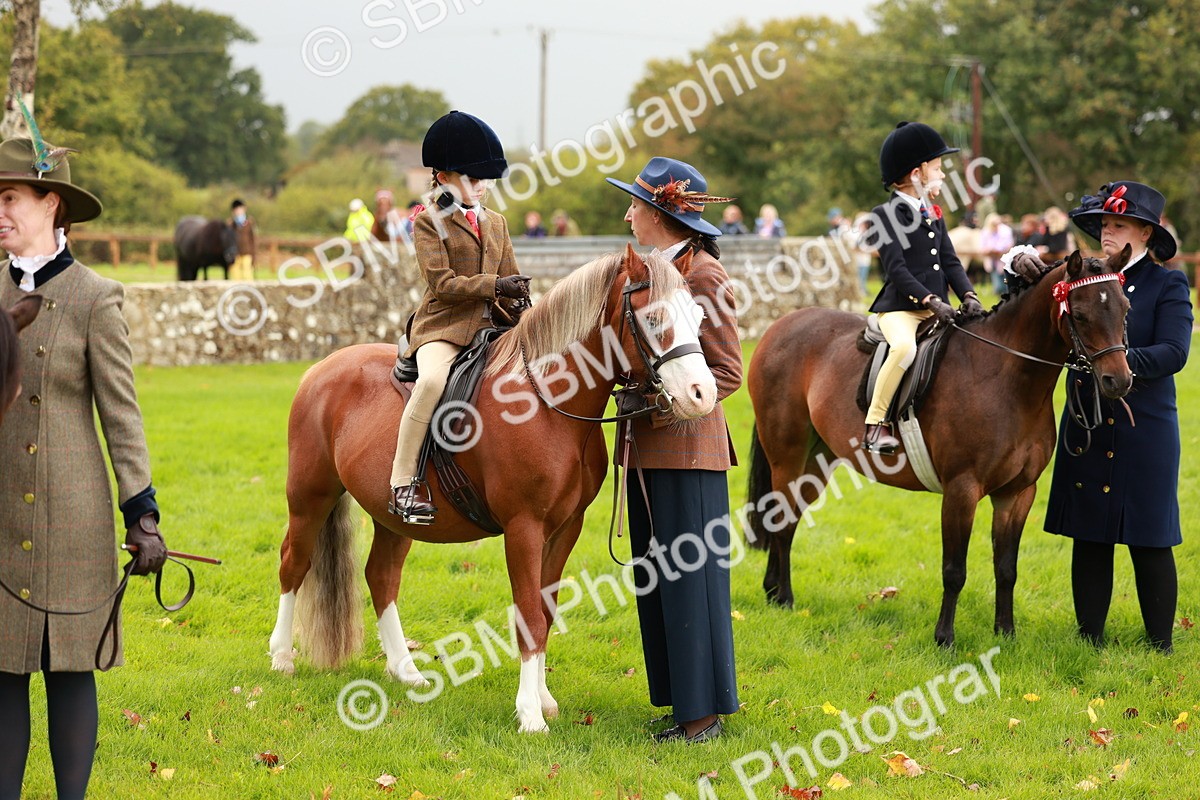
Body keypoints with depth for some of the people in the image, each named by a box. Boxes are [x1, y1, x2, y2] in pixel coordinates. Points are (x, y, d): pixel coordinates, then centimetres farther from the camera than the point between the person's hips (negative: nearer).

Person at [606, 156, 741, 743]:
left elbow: (727, 372, -14)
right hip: (648, 448, 9)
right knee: (656, 579, 12)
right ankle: (684, 702, 20)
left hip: (687, 447, -9)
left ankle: (704, 711, 3)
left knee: (689, 579, -4)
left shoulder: (703, 275, -13)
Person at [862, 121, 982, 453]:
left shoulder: (934, 215, 19)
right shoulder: (886, 215, -6)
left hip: (937, 308, 8)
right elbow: (897, 270, -14)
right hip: (899, 308, -8)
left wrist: (968, 296, -4)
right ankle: (876, 424, -26)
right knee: (905, 346, -36)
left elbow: (950, 261, 14)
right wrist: (932, 301, -23)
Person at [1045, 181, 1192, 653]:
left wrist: (1123, 361, -30)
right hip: (1085, 428, 4)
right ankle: (1089, 640, 18)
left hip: (1144, 427, -4)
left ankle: (1160, 646, 10)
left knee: (1149, 541, 1)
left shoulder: (1167, 285, -3)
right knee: (1090, 538, 9)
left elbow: (1173, 352, -14)